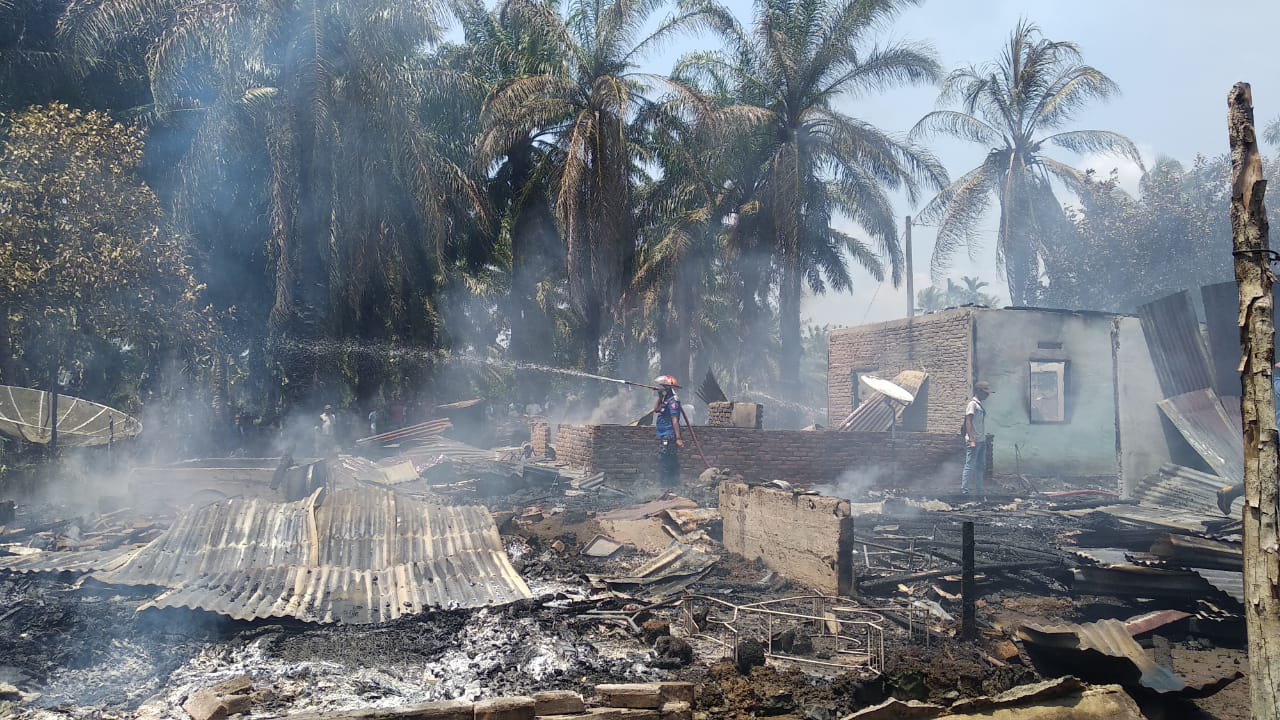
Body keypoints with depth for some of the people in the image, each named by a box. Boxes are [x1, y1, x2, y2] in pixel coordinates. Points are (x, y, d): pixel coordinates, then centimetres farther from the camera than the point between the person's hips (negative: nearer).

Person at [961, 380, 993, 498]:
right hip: (973, 441, -10)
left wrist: (984, 439, 17)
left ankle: (979, 491, 17)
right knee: (970, 466, -8)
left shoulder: (981, 404, 16)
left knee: (980, 466, 11)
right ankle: (964, 490, -6)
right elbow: (968, 422, -16)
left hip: (981, 441, 10)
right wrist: (971, 440, -21)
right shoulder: (972, 404, -11)